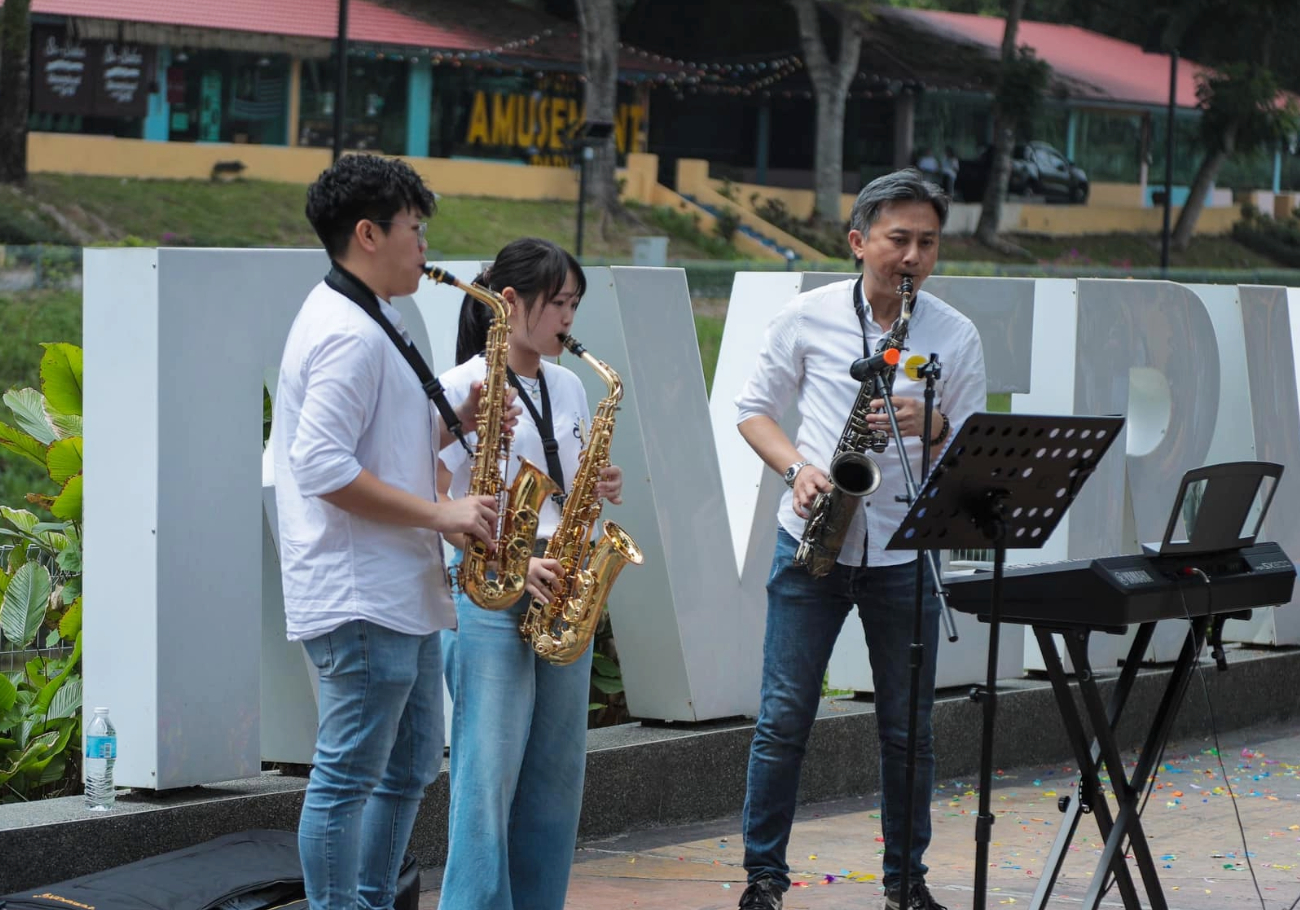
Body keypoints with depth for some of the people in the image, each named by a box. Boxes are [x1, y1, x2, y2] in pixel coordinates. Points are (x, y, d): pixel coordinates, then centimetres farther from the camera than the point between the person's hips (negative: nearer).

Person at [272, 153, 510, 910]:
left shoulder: (366, 322, 18)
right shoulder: (350, 335, -17)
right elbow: (323, 467, -24)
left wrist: (455, 423, 6)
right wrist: (441, 514, -20)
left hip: (401, 591, 11)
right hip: (362, 598, -11)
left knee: (412, 765, 17)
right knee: (349, 778, -4)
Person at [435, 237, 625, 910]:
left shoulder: (567, 387, 14)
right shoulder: (465, 388, -7)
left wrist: (603, 489, 1)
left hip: (560, 594, 7)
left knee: (557, 775, 8)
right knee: (489, 778, -8)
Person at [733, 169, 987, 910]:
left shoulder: (956, 337, 1)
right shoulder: (807, 318, 0)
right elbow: (755, 409, 9)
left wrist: (932, 428, -17)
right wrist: (796, 466, -9)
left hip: (903, 550, 1)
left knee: (909, 728, 7)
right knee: (784, 715, -1)